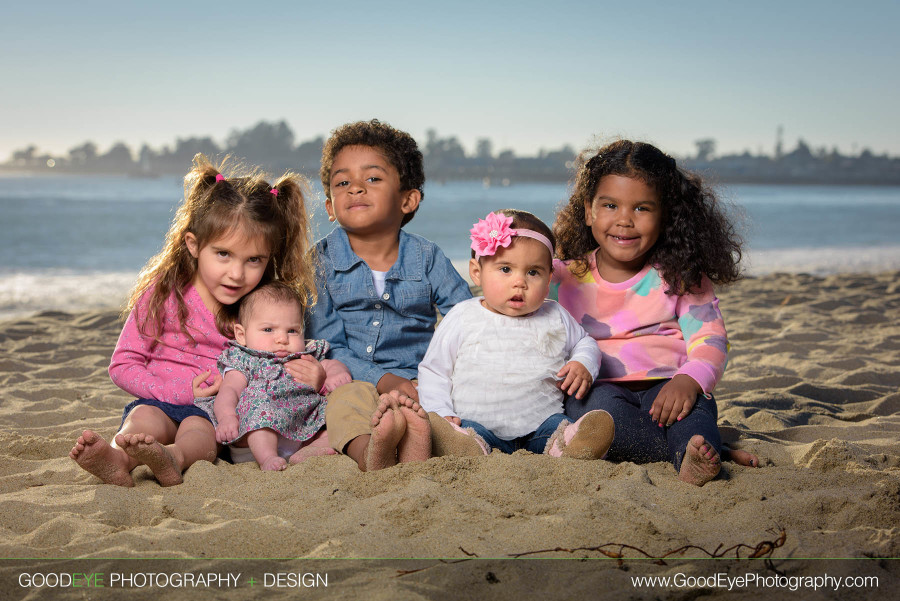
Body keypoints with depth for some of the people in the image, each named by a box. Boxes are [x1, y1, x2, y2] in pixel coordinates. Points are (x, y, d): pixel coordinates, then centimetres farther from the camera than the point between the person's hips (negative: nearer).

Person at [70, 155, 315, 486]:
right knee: (144, 415, -32)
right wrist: (182, 391, -12)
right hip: (164, 401, 0)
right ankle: (117, 461, -62)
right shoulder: (163, 293, 1)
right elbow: (123, 364, 2)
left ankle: (171, 459, -65)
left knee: (198, 427, -33)